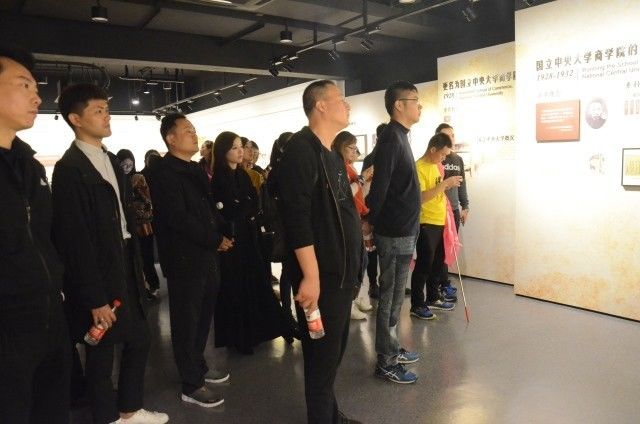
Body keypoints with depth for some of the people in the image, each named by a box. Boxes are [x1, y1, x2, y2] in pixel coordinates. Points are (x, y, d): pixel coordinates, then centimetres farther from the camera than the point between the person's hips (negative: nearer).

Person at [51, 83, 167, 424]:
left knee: (138, 341, 18)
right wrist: (95, 299, -17)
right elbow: (75, 239, -18)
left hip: (125, 267, 8)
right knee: (101, 354, 10)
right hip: (99, 275, -8)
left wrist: (137, 268, 11)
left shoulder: (111, 160, 10)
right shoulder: (70, 168, -16)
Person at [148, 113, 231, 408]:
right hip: (185, 258, -8)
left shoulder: (196, 169, 14)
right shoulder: (163, 172, -13)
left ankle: (198, 366, 38)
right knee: (186, 322, 5)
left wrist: (223, 232, -1)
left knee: (203, 317, 19)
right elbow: (179, 219, -20)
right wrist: (216, 240, -14)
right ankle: (191, 385, 19)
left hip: (206, 255, 8)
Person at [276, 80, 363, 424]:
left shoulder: (331, 154, 14)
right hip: (320, 275, -9)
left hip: (340, 271, 10)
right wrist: (310, 276, -26)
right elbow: (297, 218, -24)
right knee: (322, 354, 5)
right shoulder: (301, 150, -16)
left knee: (334, 350, 21)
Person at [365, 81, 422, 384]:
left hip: (402, 230, 9)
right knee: (390, 297, 1)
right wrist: (370, 222, -12)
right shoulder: (391, 137, -16)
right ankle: (385, 362, 13)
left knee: (394, 295, 17)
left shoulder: (399, 136, 15)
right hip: (395, 232, -9)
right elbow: (380, 186, -21)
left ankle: (393, 350, 31)